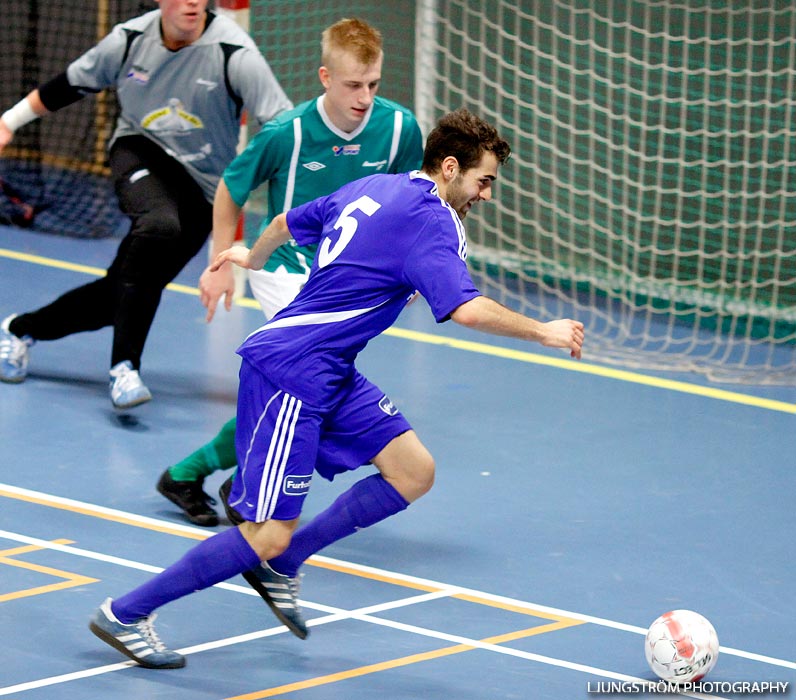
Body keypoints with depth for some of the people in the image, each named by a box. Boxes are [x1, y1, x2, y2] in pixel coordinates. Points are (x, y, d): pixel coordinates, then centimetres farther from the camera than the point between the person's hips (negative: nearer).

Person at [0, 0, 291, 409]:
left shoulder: (233, 52, -19)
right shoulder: (129, 39, -9)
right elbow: (71, 84, 10)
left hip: (202, 186, 0)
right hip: (140, 153, 0)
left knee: (122, 293, -3)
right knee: (159, 225, -34)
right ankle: (124, 367, -28)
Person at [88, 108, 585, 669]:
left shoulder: (373, 188, 13)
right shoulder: (431, 221, -14)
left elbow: (287, 224, 27)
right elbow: (467, 310, -27)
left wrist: (253, 258, 47)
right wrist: (542, 332, -15)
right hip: (290, 374, -10)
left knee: (413, 473, 5)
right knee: (267, 534, -10)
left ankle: (281, 563, 15)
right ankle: (124, 614, 1)